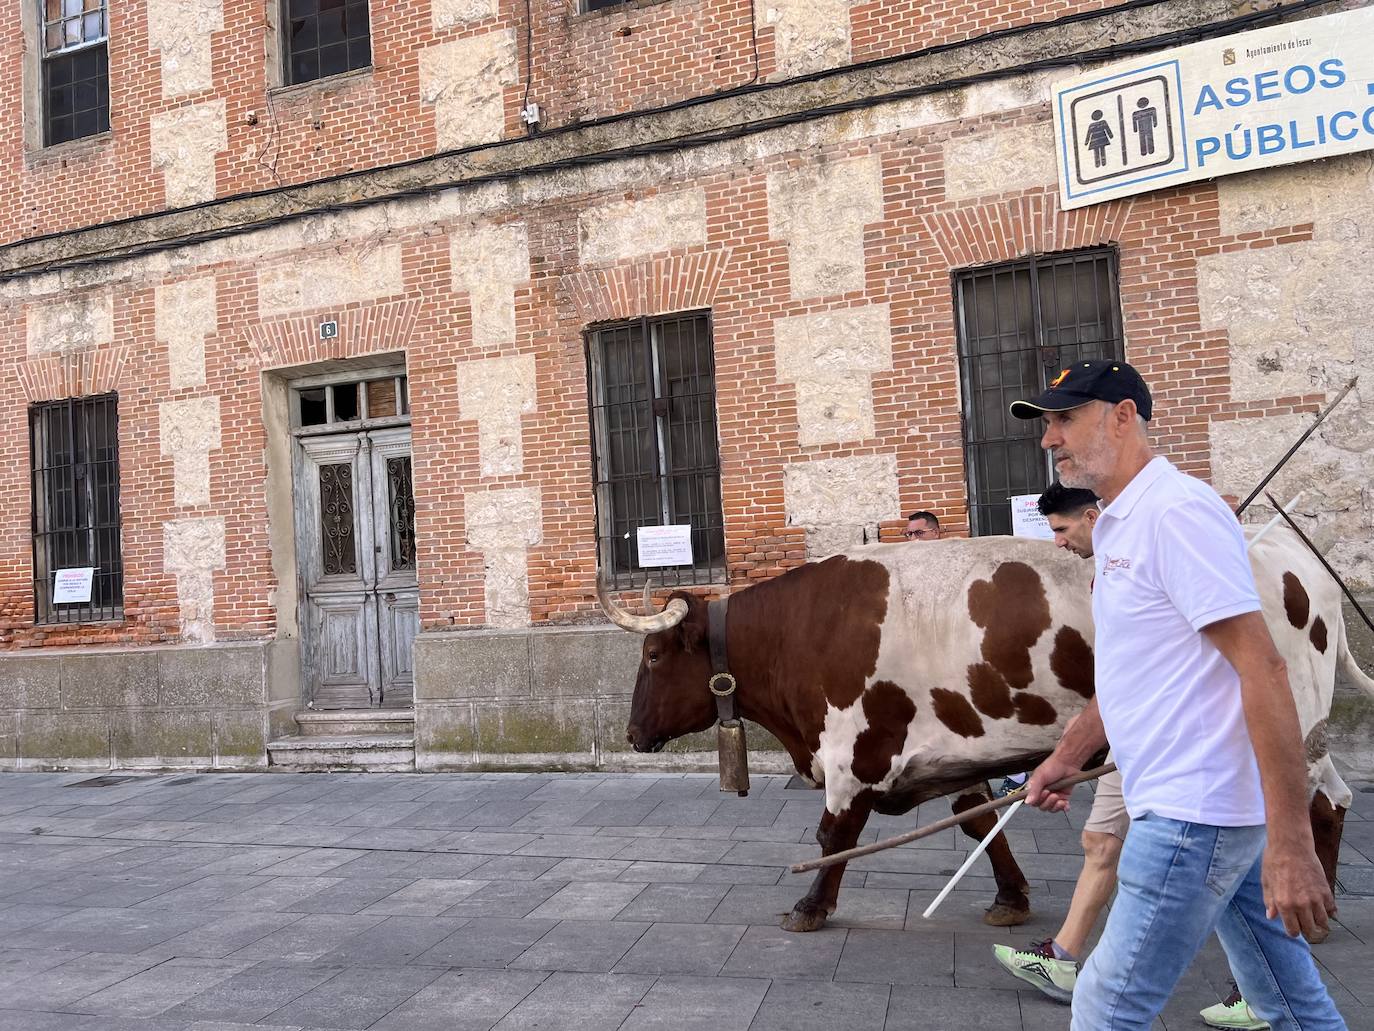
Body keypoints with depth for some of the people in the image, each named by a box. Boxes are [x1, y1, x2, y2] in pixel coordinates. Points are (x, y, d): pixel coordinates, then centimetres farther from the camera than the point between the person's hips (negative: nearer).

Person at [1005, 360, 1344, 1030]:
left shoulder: (1176, 509, -17)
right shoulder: (1118, 524, 14)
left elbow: (1261, 667, -23)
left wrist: (1290, 842, -25)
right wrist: (1065, 757, 25)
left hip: (1195, 811, -9)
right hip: (1193, 804, 9)